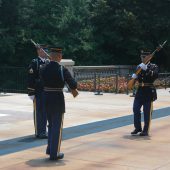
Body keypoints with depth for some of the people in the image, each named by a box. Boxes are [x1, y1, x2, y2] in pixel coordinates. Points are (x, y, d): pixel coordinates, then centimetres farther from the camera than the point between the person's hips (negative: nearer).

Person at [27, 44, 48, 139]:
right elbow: (31, 79, -10)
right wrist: (31, 93, -14)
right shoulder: (34, 63, -6)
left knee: (45, 112, 11)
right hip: (38, 92, -6)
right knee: (39, 112, 0)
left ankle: (43, 130, 21)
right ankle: (39, 132, 7)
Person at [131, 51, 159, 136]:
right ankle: (138, 128, 18)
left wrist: (146, 69, -28)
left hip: (149, 91, -5)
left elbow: (155, 75, -19)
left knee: (147, 111, -1)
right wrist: (134, 76, -10)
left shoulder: (153, 66, -2)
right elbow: (137, 77, 14)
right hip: (140, 91, 5)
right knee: (135, 109, 4)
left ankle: (146, 130, 7)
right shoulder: (139, 67, 13)